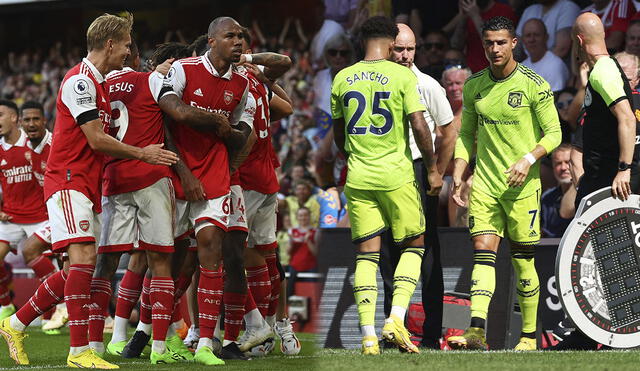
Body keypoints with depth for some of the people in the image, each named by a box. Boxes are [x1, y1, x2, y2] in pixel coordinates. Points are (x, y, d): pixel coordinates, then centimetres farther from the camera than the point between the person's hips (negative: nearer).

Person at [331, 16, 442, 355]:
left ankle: (368, 336, -3)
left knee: (366, 253, 5)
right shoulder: (402, 76, -6)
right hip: (396, 175, -3)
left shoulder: (342, 79, 6)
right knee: (413, 245, 12)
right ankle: (395, 320, -4)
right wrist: (432, 169, 1)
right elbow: (419, 126, -11)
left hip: (358, 178, 3)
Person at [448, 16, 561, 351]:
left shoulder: (534, 85, -5)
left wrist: (528, 159, -18)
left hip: (522, 185, -3)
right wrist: (458, 175, 7)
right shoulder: (474, 85, 8)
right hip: (484, 184, 3)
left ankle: (529, 337, 13)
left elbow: (553, 133, -3)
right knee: (483, 253, -11)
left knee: (523, 261, 2)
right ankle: (476, 332, -22)